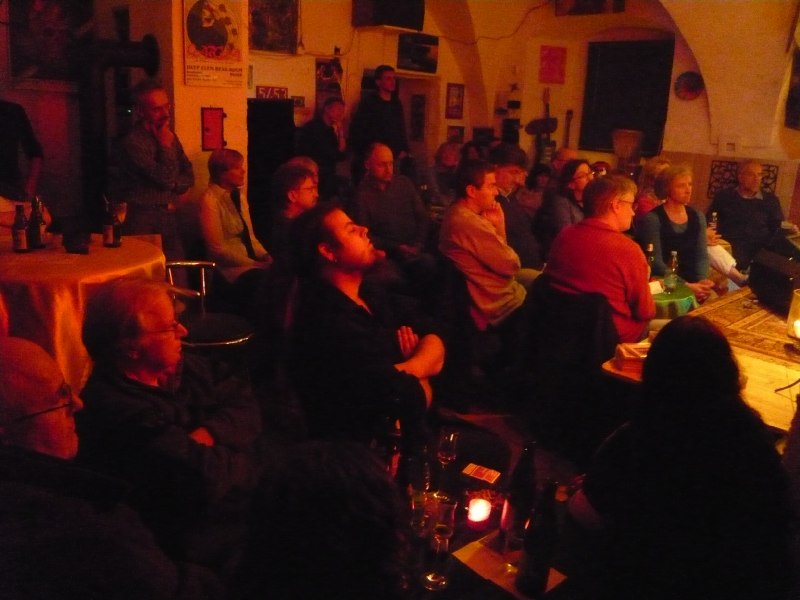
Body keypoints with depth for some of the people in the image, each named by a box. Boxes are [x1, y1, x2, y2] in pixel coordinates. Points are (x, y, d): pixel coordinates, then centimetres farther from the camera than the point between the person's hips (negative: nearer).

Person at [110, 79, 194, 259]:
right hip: (143, 223, -7)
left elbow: (189, 175, 14)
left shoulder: (169, 136, 11)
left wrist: (172, 185, -5)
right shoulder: (133, 142, -15)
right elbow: (165, 178, -18)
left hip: (168, 217, 7)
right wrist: (166, 147, -8)